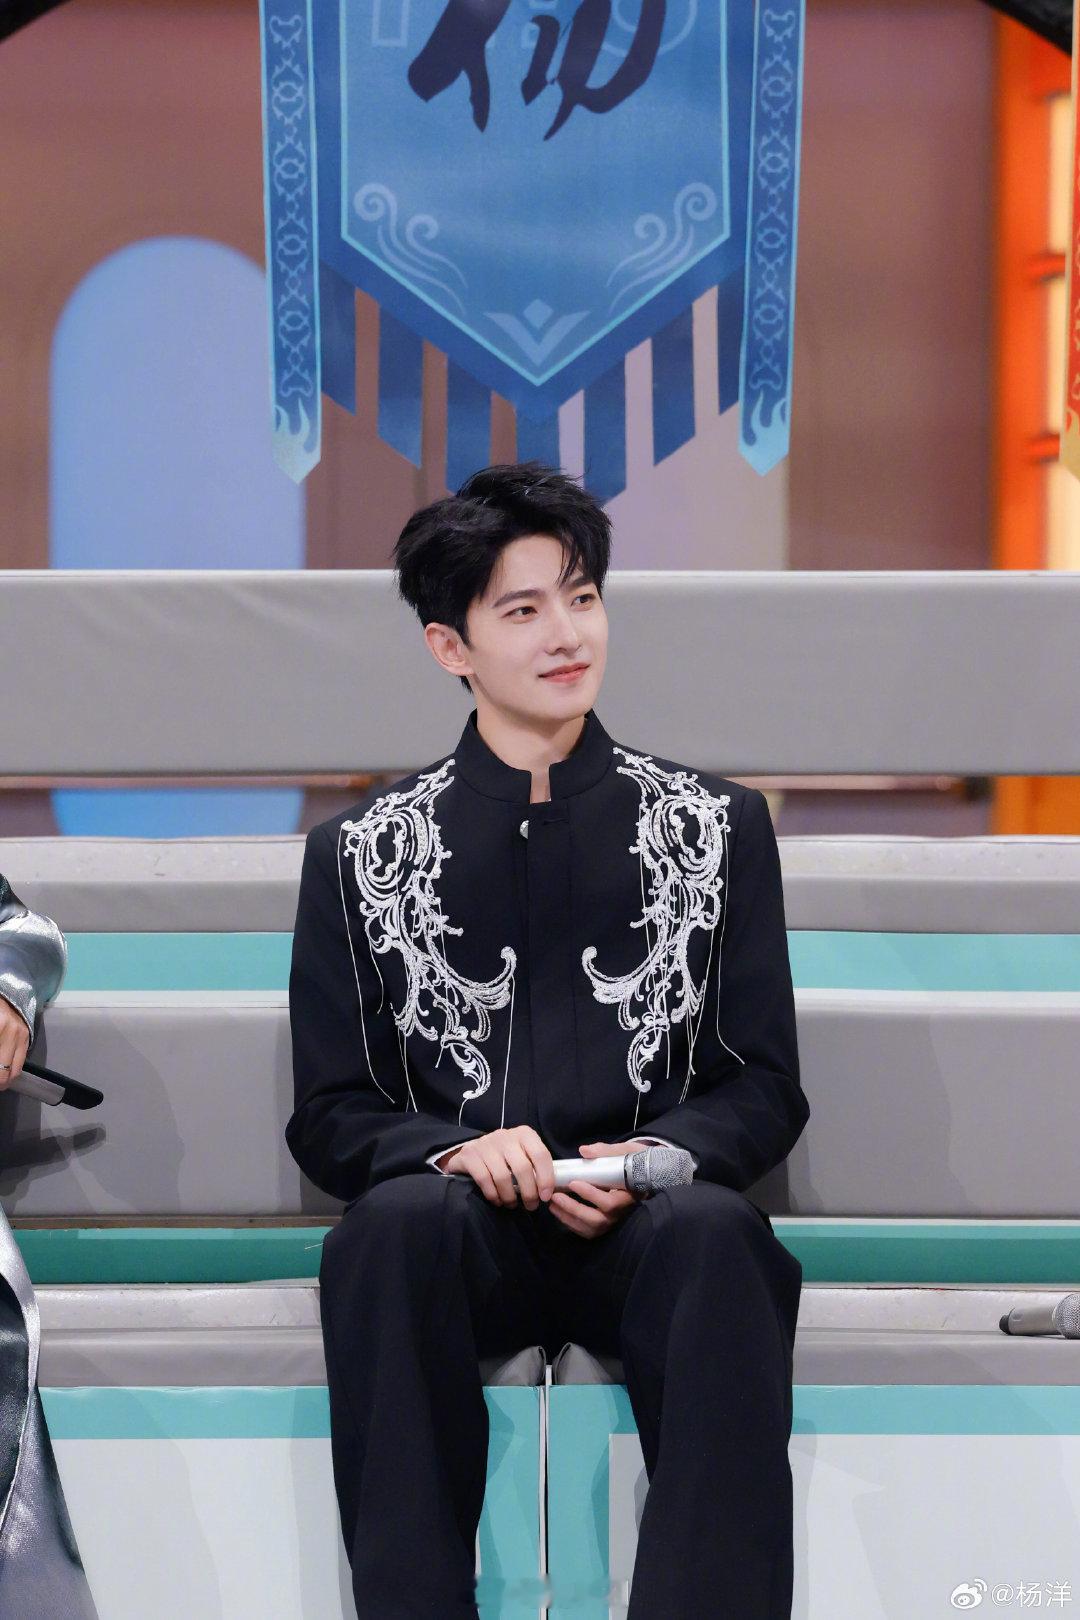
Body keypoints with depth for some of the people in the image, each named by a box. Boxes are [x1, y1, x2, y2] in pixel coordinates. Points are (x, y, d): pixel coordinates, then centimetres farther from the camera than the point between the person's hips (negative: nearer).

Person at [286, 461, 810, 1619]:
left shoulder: (717, 826, 15)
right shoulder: (360, 852, 13)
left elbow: (767, 1089, 12)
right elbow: (326, 1118, 9)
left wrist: (649, 1162, -10)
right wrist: (458, 1151, -13)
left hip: (645, 1226, 0)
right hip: (464, 1228, 0)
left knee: (714, 1231, -36)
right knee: (400, 1219, -36)